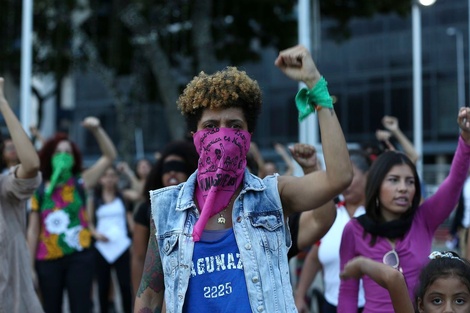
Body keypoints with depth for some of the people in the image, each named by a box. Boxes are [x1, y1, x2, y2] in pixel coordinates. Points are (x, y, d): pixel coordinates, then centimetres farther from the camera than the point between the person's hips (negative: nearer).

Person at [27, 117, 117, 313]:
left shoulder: (80, 183, 3)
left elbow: (110, 156, -2)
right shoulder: (39, 191, 4)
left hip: (79, 256, -1)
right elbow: (33, 231, 6)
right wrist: (30, 265, 3)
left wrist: (96, 129, -15)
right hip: (48, 259, 1)